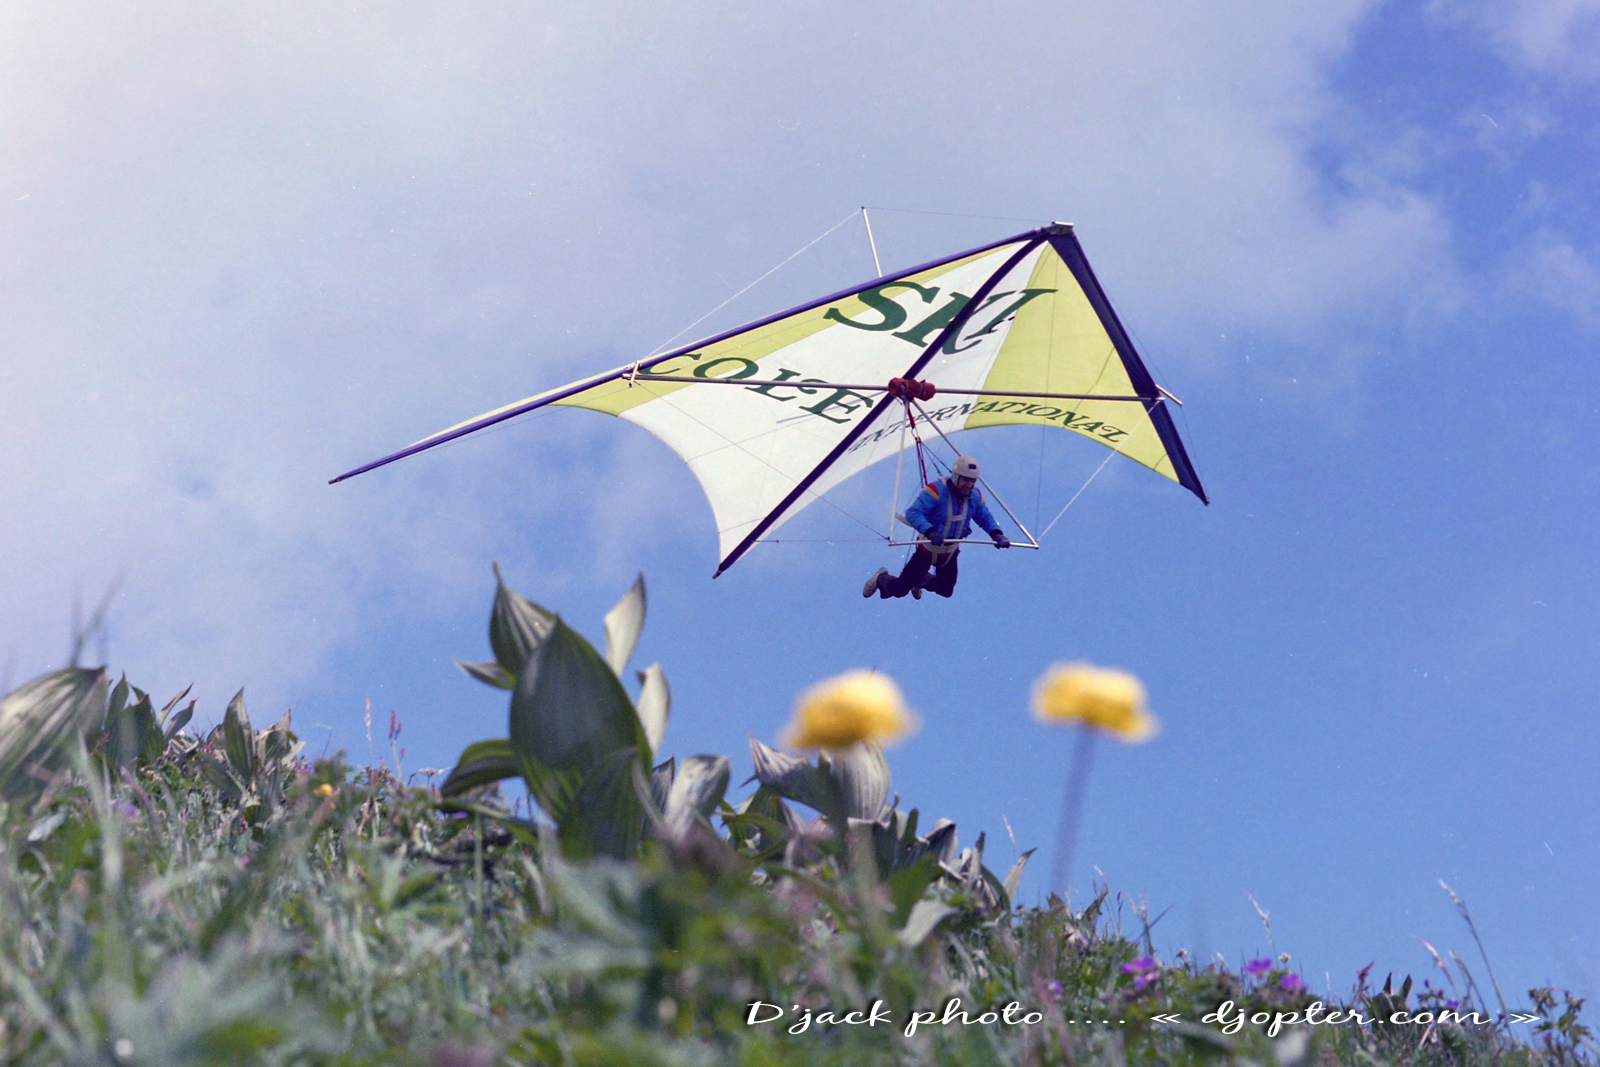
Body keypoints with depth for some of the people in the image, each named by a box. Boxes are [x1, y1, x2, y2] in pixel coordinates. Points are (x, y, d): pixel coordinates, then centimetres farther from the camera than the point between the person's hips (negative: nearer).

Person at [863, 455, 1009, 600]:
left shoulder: (975, 496, -10)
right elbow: (912, 513, -38)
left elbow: (985, 518, 5)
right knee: (900, 590, 1)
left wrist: (996, 534, -16)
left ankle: (920, 580, 49)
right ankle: (881, 579, 36)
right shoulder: (936, 491, -30)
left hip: (950, 552, 5)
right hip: (928, 549, -5)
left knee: (946, 592, 19)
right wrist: (930, 532, -53)